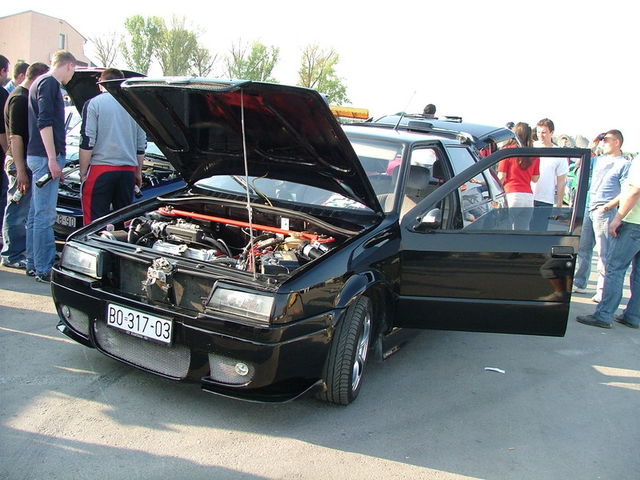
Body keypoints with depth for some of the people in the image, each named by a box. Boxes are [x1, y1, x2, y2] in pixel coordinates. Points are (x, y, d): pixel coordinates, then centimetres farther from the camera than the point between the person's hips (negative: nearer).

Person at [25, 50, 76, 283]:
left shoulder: (41, 82, 22)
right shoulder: (49, 83, -9)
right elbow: (45, 122, -19)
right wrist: (52, 159, -22)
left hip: (38, 156, 11)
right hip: (45, 157, -11)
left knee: (36, 213, 14)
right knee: (44, 215, -9)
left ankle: (34, 263, 22)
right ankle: (44, 269, -6)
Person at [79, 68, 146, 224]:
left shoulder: (93, 104, -2)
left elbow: (87, 142, -8)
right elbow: (141, 144, 15)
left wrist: (83, 172, -2)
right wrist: (138, 172, 24)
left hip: (101, 168, -5)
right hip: (128, 170, 5)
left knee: (95, 219, -2)